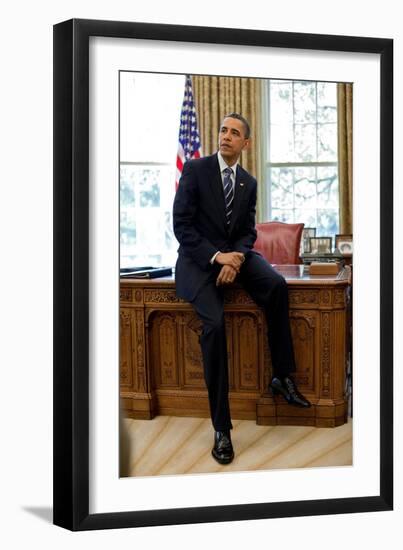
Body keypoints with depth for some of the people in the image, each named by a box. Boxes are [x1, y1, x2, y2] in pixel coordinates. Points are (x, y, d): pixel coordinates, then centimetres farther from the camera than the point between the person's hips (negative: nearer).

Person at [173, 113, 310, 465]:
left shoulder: (249, 182, 10)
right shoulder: (195, 169, -6)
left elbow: (248, 232, 8)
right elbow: (181, 224, -11)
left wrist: (236, 258, -15)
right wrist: (216, 256, -22)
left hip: (234, 254, 5)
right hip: (199, 258, -4)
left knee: (277, 284, -27)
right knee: (215, 322, -29)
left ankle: (283, 377, -12)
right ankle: (222, 428, -25)